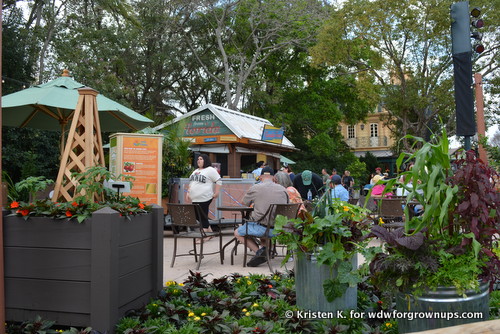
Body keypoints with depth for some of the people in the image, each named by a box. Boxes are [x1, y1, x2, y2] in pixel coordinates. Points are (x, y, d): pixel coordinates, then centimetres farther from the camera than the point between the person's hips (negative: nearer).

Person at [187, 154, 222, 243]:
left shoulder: (210, 170, -5)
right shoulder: (196, 171, 20)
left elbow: (218, 181, -8)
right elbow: (191, 182, 28)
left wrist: (216, 192, -12)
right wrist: (188, 191, 18)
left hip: (204, 199, -8)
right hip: (195, 199, 8)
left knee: (203, 217, -6)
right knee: (199, 217, 9)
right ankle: (210, 233, 21)